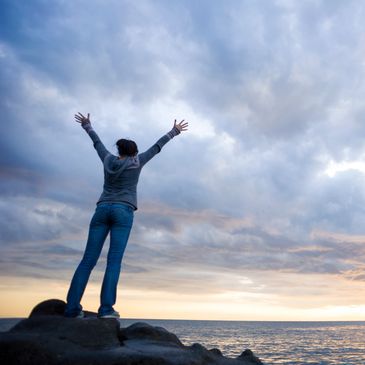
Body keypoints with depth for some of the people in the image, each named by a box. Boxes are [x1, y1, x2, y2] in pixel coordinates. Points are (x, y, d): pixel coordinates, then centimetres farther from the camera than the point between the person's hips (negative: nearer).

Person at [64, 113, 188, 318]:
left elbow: (97, 142, 31)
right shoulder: (136, 163, 6)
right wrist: (174, 132, 27)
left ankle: (72, 307, -7)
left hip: (103, 210, 4)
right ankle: (106, 308, -16)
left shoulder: (108, 160, 14)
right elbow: (157, 147, 15)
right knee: (114, 261, -9)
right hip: (123, 212, -3)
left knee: (88, 260, -2)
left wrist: (87, 126, 49)